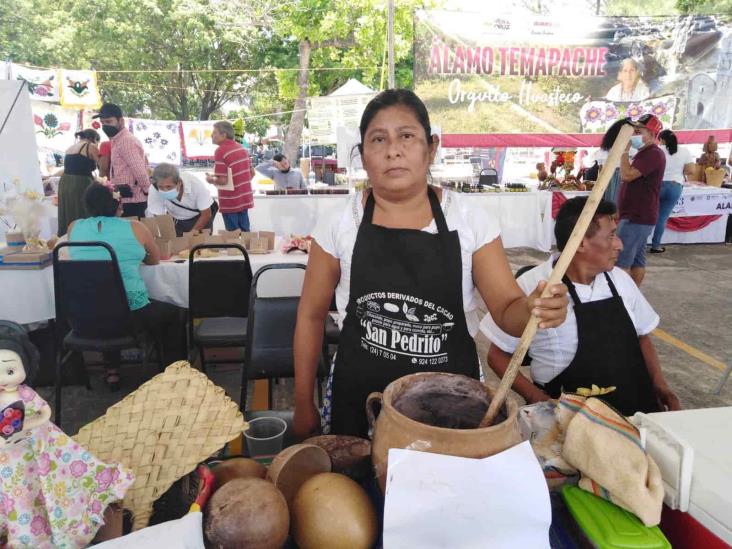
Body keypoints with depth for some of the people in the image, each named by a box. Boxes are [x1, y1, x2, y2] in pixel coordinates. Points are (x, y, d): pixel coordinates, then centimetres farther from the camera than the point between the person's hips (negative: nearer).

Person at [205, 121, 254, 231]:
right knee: (245, 233, 15)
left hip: (230, 202, -7)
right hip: (245, 199, 7)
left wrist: (211, 180, -3)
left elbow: (223, 180, -21)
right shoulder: (242, 148, 6)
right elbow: (252, 172, 13)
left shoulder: (221, 151, -18)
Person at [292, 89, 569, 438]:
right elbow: (311, 316, 2)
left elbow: (506, 308, -5)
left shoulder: (470, 220, -7)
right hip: (357, 400, 0)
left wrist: (533, 310, -29)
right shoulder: (339, 225, -7)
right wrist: (304, 406, 5)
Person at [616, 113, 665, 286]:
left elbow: (626, 175, -25)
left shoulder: (653, 154, -16)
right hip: (638, 215, 11)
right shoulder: (644, 153, 19)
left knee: (620, 262, -13)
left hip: (638, 217, -11)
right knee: (636, 260, 12)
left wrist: (625, 150, -16)